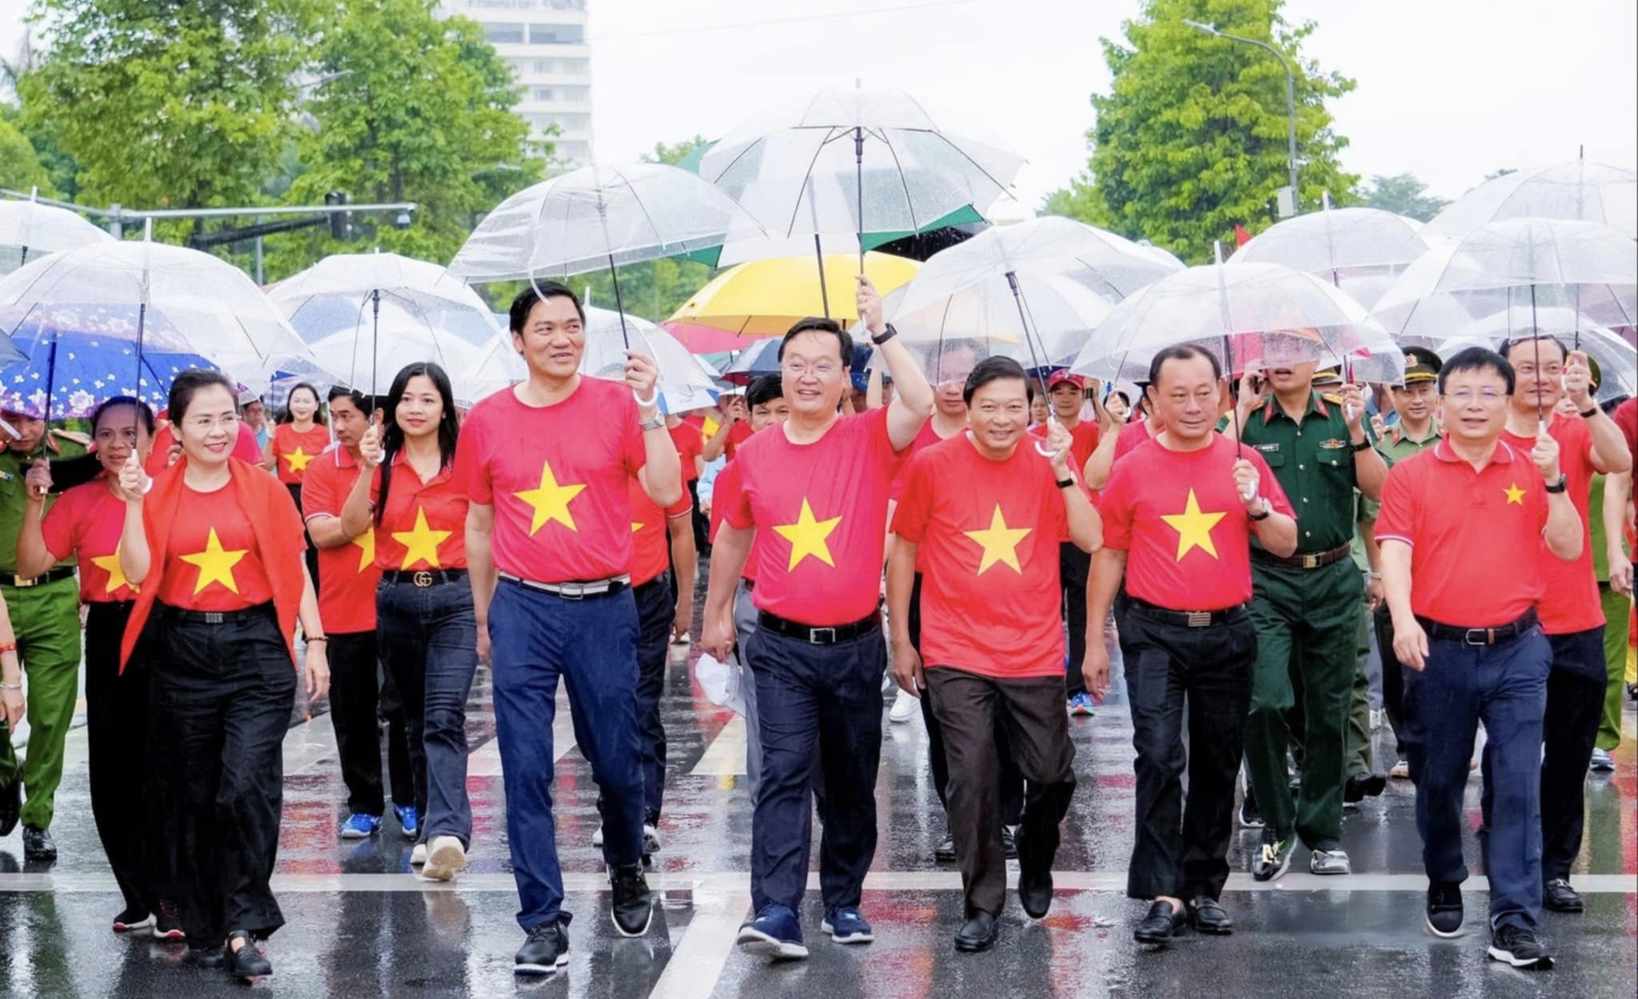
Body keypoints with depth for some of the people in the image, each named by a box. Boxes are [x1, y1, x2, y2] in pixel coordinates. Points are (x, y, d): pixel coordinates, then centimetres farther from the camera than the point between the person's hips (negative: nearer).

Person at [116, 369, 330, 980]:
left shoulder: (264, 489, 2)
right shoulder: (157, 493, 3)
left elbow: (294, 569, 6)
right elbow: (138, 574, -5)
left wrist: (315, 643, 3)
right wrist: (134, 503, -12)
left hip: (257, 651, -2)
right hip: (184, 654, 2)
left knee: (246, 786, -14)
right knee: (192, 797, 8)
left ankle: (244, 927, -5)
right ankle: (203, 927, 21)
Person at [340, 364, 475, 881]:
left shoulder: (465, 463, 0)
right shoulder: (384, 465, 5)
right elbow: (351, 527, -7)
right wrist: (367, 468, -18)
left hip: (454, 599, -3)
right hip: (396, 601, 3)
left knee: (444, 717, -16)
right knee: (416, 721, 12)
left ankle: (446, 834, -27)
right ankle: (431, 828, 22)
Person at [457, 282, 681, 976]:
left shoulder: (616, 403, -2)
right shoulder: (487, 420, 3)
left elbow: (666, 493, -9)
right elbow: (479, 525, 13)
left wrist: (648, 407, -17)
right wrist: (482, 616, 16)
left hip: (604, 608, -1)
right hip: (522, 610, 1)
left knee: (615, 759, 9)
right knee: (526, 770, -1)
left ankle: (627, 870, 38)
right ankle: (544, 920, 6)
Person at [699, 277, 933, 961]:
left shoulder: (870, 440, -5)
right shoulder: (754, 454, 1)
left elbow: (922, 403, -26)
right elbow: (732, 536, 16)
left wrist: (880, 330, -25)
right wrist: (716, 614, 21)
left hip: (856, 645, 0)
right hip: (782, 647, 0)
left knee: (852, 781, 11)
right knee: (785, 772, -11)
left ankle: (843, 901, 26)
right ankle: (776, 913, -17)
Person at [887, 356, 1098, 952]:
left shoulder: (1048, 462, 0)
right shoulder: (933, 465, -6)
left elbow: (1091, 540, -7)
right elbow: (903, 550, 3)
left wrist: (1062, 472, -19)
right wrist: (900, 640, 4)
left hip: (1035, 652, 2)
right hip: (956, 655, -2)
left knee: (1052, 774, 6)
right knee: (971, 780, -5)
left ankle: (1035, 863, 36)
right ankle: (983, 905, 9)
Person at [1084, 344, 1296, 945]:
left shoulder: (1244, 461, 4)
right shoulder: (1132, 469, 0)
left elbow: (1287, 544, 6)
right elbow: (1109, 555, 5)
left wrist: (1256, 505, -13)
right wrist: (1094, 641, 4)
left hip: (1227, 632, 2)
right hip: (1154, 633, -2)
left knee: (1217, 764, 9)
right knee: (1159, 757, -13)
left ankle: (1205, 888, 20)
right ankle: (1164, 895, -10)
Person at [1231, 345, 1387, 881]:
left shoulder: (1341, 419, 7)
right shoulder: (1249, 422, 2)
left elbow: (1377, 489, -2)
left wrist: (1356, 430, -14)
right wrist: (1244, 410, -14)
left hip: (1333, 580, 2)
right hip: (1266, 581, -2)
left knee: (1329, 712, 8)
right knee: (1264, 702, -14)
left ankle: (1322, 831, 20)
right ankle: (1275, 824, 2)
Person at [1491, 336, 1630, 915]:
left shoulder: (1578, 434, 3)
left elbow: (1619, 462, -18)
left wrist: (1586, 402, -32)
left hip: (1578, 627, 3)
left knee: (1570, 758, 9)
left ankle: (1555, 869, 21)